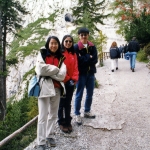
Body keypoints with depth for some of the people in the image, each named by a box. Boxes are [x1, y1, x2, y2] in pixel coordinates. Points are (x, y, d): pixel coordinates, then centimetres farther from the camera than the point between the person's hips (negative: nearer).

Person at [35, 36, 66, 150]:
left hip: (57, 88, 4)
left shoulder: (61, 58, 10)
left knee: (54, 114, 13)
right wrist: (55, 69, -7)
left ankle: (50, 136, 30)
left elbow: (62, 75, -3)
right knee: (43, 116, -3)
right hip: (45, 87, -4)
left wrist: (48, 71, -10)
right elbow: (40, 70, -14)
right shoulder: (42, 54, 3)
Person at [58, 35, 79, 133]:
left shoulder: (73, 54, 11)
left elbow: (75, 68, 7)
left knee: (68, 103, 13)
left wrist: (74, 79, -7)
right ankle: (61, 122, 17)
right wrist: (67, 79, -14)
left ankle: (68, 122, 24)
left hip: (71, 82, 5)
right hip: (62, 82, -5)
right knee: (62, 103, 5)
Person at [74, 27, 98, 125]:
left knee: (90, 94, 14)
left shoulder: (92, 46, 5)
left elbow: (95, 60, -3)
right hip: (81, 73, -5)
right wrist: (89, 58, -12)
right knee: (79, 95, 2)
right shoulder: (76, 47, -7)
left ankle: (87, 111, 31)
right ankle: (77, 114, 13)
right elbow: (77, 60, -16)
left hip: (91, 73, 5)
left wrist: (84, 59, -14)